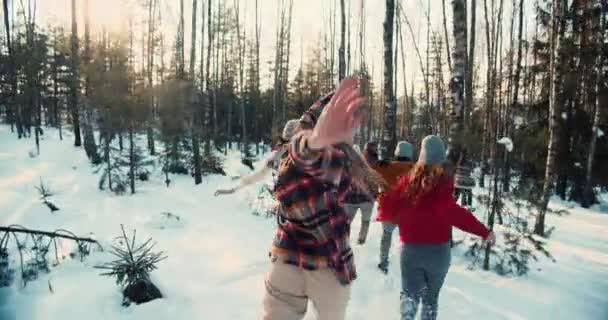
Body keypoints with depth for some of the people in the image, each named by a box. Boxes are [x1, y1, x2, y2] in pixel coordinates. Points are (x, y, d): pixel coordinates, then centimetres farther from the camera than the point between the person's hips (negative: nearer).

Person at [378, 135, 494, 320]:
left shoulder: (409, 178, -3)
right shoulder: (443, 181, -12)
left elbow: (389, 205, -1)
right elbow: (451, 211, -26)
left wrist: (383, 216, 21)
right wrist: (483, 231, -21)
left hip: (411, 248, 1)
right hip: (438, 250, -1)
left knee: (410, 293, 12)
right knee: (431, 295, 19)